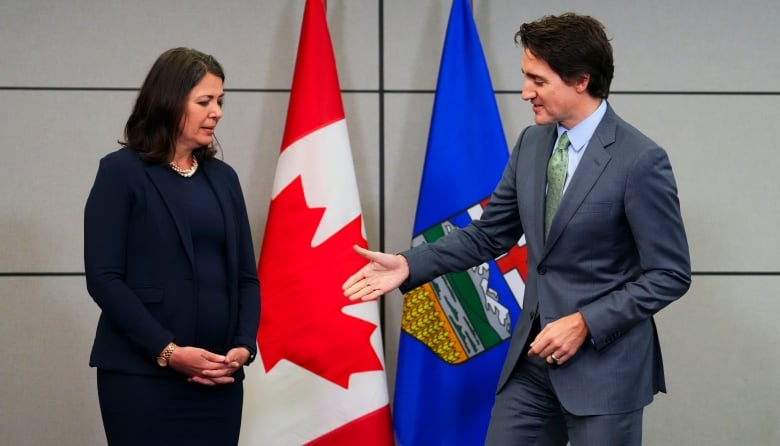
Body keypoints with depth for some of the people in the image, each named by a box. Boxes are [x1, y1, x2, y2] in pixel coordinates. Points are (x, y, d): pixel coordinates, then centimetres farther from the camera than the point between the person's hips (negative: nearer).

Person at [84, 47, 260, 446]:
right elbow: (103, 278, -9)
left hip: (218, 378, 5)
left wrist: (243, 346, -5)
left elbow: (246, 275, 12)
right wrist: (168, 352, -15)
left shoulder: (223, 177, 14)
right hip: (142, 377, -5)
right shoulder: (122, 172, -2)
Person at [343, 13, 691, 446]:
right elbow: (489, 234, 12)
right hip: (532, 353, 6)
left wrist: (585, 323, -19)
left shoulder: (640, 161, -16)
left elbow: (670, 274, -13)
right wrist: (409, 265, 0)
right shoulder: (531, 143, 5)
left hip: (603, 361, -6)